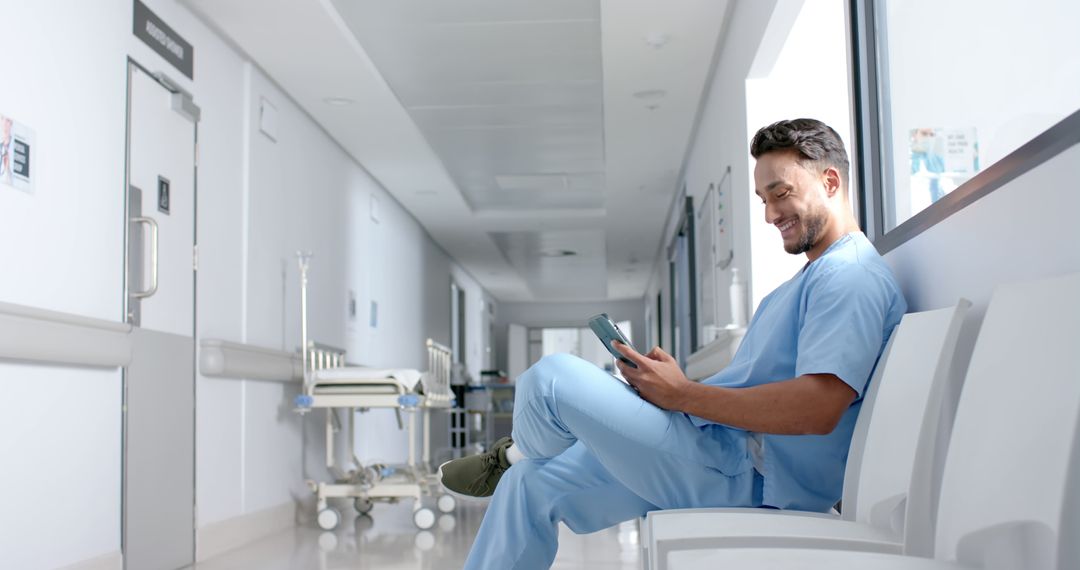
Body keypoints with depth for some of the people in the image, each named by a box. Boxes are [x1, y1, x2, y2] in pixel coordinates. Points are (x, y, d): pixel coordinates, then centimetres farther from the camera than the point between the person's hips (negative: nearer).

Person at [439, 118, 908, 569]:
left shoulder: (852, 276, -13)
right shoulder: (814, 277, 21)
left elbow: (817, 408, -28)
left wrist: (682, 395, -19)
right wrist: (676, 385, 4)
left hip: (745, 478, -11)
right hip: (733, 461, 11)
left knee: (550, 379, -16)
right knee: (530, 484, 10)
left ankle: (514, 454, 18)